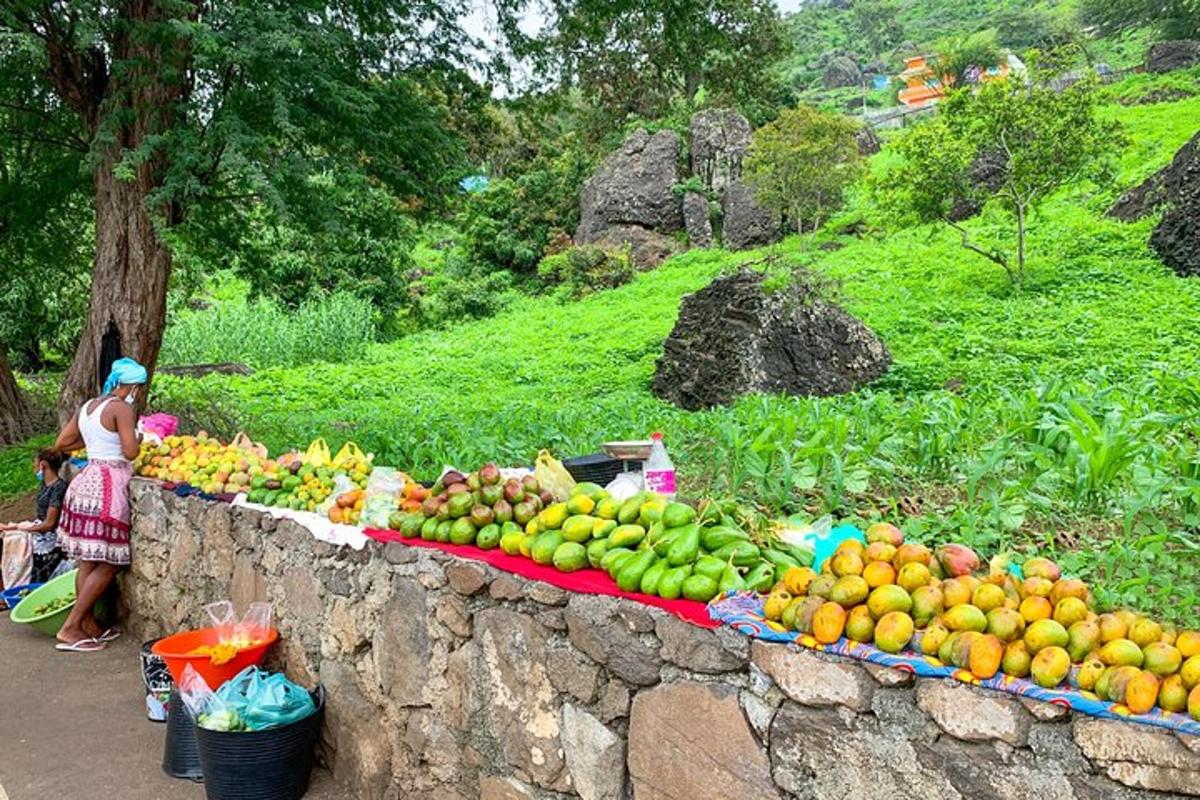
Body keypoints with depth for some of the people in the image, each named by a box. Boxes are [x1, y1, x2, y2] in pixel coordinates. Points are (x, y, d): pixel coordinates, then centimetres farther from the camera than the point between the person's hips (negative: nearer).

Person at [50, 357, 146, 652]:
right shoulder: (121, 408, -11)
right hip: (107, 486, -9)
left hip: (86, 481, 9)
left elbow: (61, 444, 16)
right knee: (107, 565, -2)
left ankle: (88, 625, 18)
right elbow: (130, 452, -17)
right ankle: (70, 629, -3)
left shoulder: (87, 407, 13)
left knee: (87, 562, 12)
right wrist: (138, 435, 3)